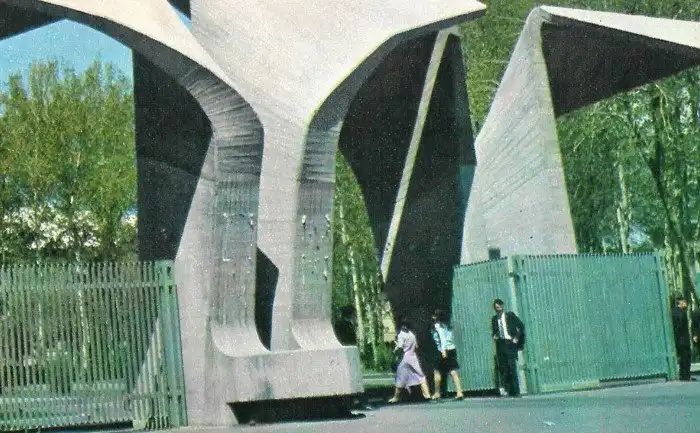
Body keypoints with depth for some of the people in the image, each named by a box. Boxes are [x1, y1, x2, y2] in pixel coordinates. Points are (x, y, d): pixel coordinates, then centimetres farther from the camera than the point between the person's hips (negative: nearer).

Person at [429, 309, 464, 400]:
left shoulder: (437, 325, -4)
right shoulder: (446, 325, 18)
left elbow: (442, 338, -15)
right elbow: (451, 337, 15)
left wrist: (443, 350, -21)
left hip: (445, 350, -7)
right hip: (452, 349, 7)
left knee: (437, 371, 7)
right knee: (453, 372, 1)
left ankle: (437, 393, 11)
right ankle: (459, 393, -9)